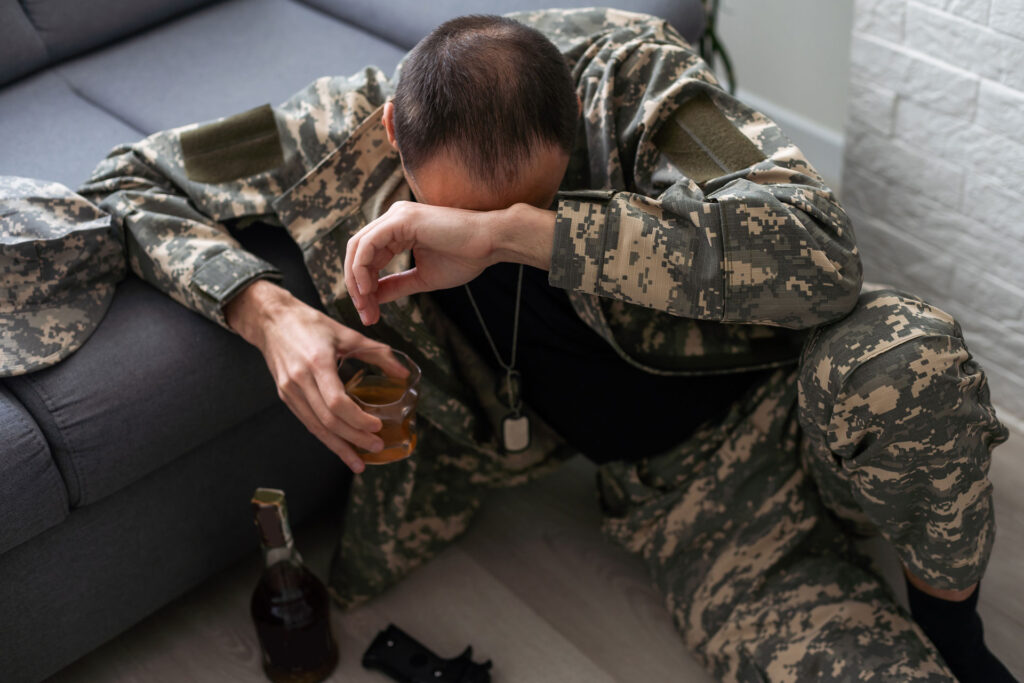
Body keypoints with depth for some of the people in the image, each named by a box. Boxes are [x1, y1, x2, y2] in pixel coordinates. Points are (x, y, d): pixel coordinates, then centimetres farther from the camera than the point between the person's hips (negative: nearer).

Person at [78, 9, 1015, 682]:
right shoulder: (338, 137, -11)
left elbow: (821, 249, -34)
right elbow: (129, 180, 2)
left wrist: (512, 231, -40)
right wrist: (264, 309, -18)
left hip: (783, 395, 0)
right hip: (668, 485, 1)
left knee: (903, 356, -38)